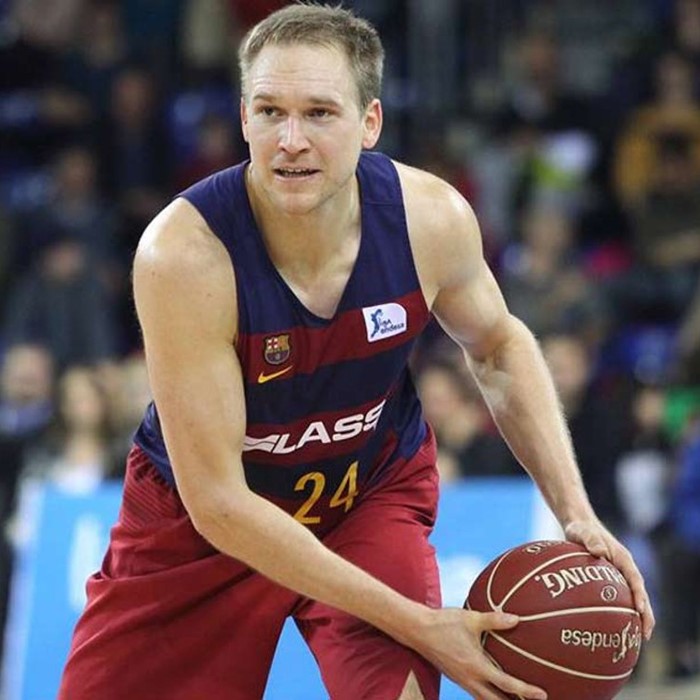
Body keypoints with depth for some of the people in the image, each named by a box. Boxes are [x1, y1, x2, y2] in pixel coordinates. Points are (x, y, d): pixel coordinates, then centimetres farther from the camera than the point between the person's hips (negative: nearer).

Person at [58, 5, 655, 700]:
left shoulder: (432, 218, -20)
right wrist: (416, 624, -32)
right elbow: (217, 500, -30)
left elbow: (498, 346, 4)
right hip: (198, 524, -1)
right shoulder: (184, 252, -32)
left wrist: (575, 512, -9)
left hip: (374, 492, 1)